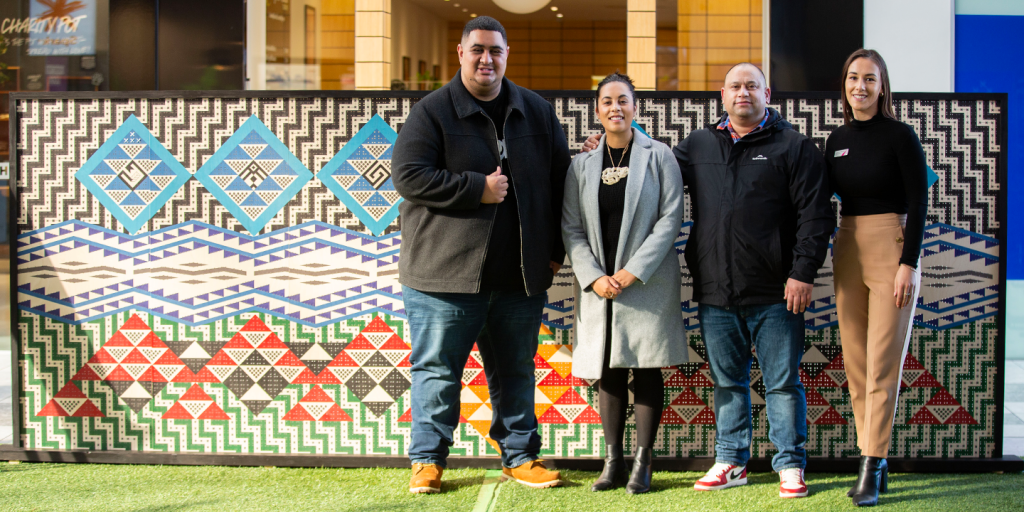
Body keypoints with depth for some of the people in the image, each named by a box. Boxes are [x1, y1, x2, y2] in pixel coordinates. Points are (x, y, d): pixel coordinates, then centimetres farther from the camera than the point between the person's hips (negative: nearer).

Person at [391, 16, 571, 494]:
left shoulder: (537, 112, 10)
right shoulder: (432, 111, -2)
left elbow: (560, 181, 15)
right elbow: (408, 176, -12)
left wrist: (555, 248, 9)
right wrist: (478, 189, -16)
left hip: (520, 274, 4)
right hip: (445, 270, -3)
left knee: (516, 370, 13)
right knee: (437, 369, 3)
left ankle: (518, 455, 25)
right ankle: (428, 459, 15)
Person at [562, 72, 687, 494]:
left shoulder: (658, 156, 0)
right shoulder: (582, 165, 8)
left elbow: (670, 218, -6)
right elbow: (571, 227, 5)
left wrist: (633, 271, -13)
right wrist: (594, 278, -9)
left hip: (648, 283, -2)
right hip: (600, 285, 3)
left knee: (646, 370, 0)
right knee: (608, 373, 6)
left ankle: (642, 463, 7)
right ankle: (612, 461, 14)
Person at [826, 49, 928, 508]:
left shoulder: (899, 136, -6)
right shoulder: (837, 140, 10)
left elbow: (918, 202, -8)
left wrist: (908, 263, -15)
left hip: (891, 249, -6)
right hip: (847, 250, 6)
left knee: (882, 365, -7)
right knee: (855, 363, 7)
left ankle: (871, 470, -6)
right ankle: (874, 460, 15)